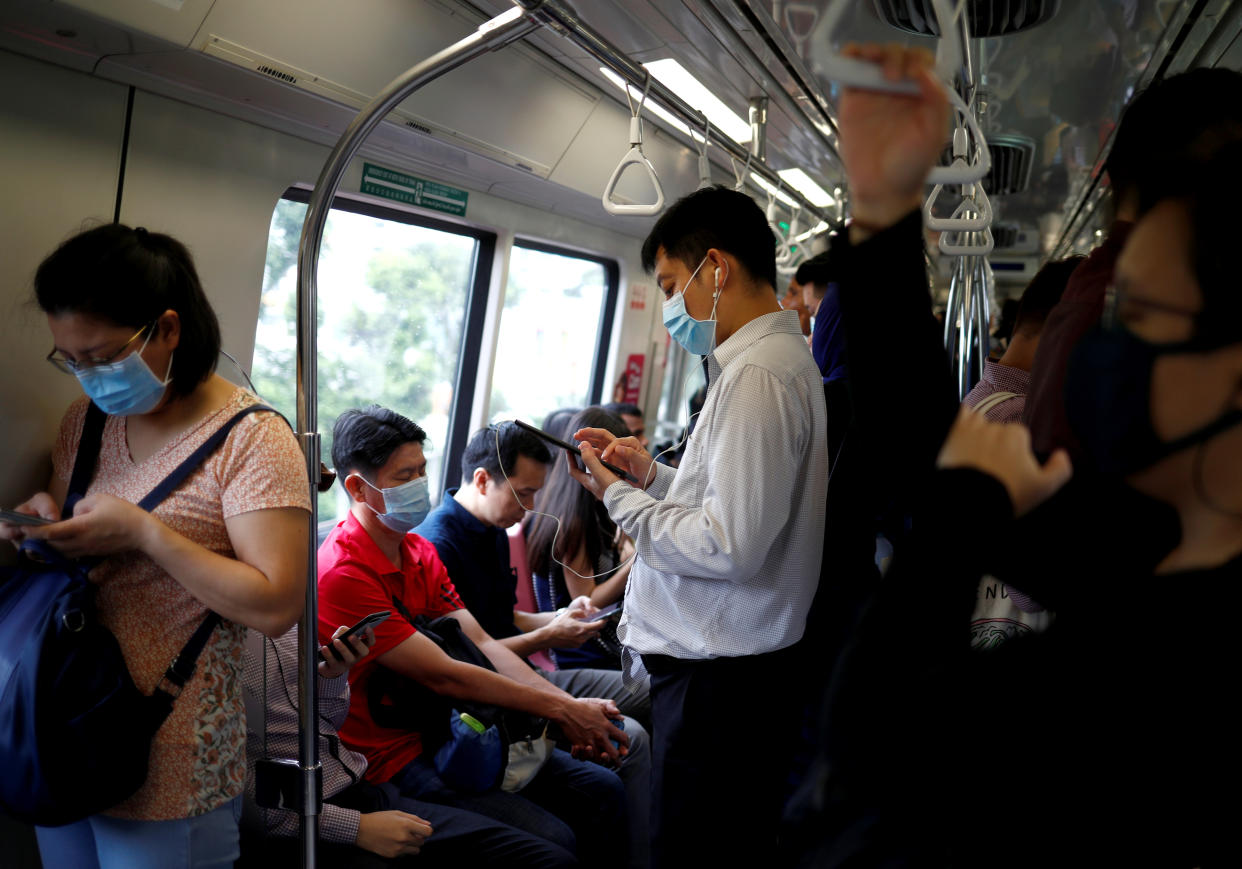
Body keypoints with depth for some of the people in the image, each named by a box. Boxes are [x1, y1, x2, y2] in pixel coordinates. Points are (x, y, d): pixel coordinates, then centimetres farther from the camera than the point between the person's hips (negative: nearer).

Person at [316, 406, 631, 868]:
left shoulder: (420, 552, 8)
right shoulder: (342, 574, -20)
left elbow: (481, 643, 1)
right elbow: (443, 675, -22)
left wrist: (572, 706, -12)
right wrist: (560, 710, -18)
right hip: (394, 757, -8)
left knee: (603, 790, 3)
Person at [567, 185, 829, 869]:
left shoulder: (756, 376, -19)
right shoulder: (783, 358, 14)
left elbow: (729, 547, -24)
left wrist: (618, 498, -12)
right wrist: (651, 472, 11)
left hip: (718, 677, -10)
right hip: (739, 660, 10)